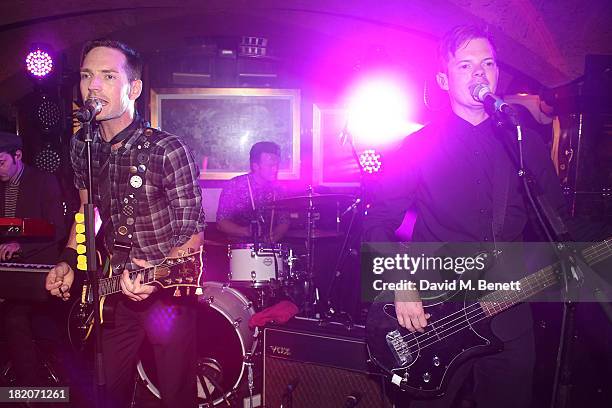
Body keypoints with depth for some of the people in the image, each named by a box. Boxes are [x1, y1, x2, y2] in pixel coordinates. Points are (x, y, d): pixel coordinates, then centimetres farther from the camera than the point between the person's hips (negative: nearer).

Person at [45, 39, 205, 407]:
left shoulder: (168, 151, -19)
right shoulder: (82, 147, 1)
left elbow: (193, 230, -15)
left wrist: (158, 271, -30)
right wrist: (69, 261, 4)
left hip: (167, 292, -5)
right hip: (116, 286, 6)